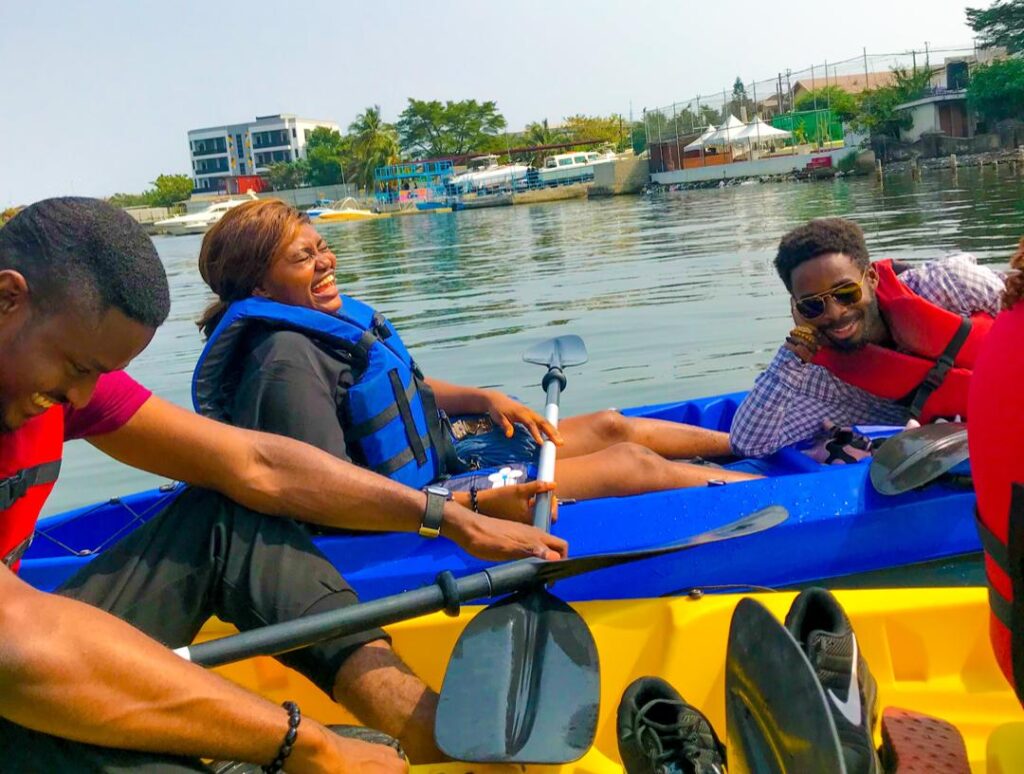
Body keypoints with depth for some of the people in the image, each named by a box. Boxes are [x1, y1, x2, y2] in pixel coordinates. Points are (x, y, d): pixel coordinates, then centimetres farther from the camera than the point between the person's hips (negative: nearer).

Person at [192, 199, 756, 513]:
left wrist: (484, 399, 3)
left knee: (612, 427, 12)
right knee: (632, 465, -7)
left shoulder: (331, 318, 5)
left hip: (436, 450, 9)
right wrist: (475, 505, -33)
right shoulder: (288, 363, -25)